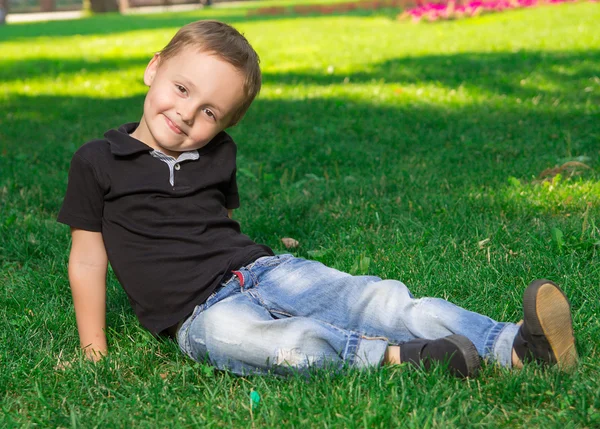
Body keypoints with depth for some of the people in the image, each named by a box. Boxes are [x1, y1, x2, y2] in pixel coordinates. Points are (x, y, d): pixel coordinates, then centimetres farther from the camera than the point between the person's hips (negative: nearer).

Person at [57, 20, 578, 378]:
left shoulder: (218, 156, 14)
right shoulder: (98, 162, 1)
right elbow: (88, 258, 4)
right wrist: (94, 351, 4)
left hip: (265, 269, 4)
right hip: (201, 311, -4)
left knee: (374, 297, -19)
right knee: (229, 334, -40)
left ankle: (514, 346, -32)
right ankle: (391, 356, -44)